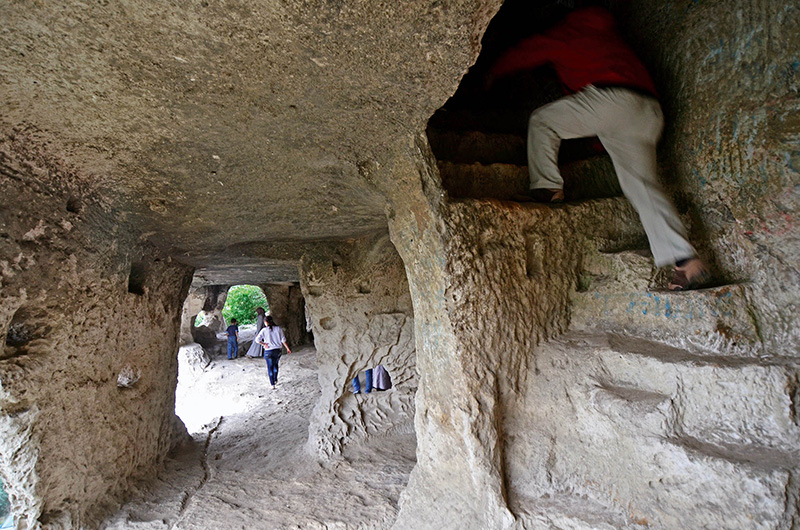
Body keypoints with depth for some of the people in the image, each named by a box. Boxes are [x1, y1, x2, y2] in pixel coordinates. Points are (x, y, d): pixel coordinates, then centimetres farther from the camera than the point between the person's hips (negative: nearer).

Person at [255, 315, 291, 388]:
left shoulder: (264, 330, -8)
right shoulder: (278, 329, -4)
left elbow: (257, 339, -17)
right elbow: (283, 340, -3)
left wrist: (264, 344, -5)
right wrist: (287, 348, 4)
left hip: (268, 352, -2)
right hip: (277, 350, 2)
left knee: (270, 368, 10)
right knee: (275, 365, 26)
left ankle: (272, 384, 13)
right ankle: (275, 380, 32)